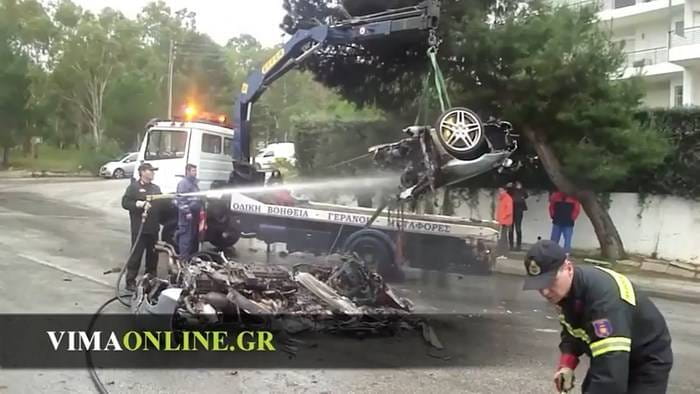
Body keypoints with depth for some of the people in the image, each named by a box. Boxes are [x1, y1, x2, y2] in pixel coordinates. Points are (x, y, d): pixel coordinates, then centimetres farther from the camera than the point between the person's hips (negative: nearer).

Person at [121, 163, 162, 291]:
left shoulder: (156, 188, 18)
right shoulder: (134, 187, -1)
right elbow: (125, 203, -8)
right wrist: (139, 204, -20)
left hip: (153, 228, 6)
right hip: (139, 228, -6)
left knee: (153, 255, 11)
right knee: (136, 255, -5)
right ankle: (130, 281, 1)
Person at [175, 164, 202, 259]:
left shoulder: (194, 182, 20)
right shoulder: (183, 183, -10)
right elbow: (181, 199, -18)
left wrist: (201, 209, 21)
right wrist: (187, 212, -22)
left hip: (195, 213, 10)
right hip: (187, 214, -10)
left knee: (194, 236, 14)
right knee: (186, 236, -8)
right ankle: (184, 257, -6)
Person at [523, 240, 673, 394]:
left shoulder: (603, 296, -39)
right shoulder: (565, 288, -12)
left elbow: (611, 369, -44)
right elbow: (573, 330, 5)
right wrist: (566, 364, -11)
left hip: (647, 363, -8)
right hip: (612, 356, 8)